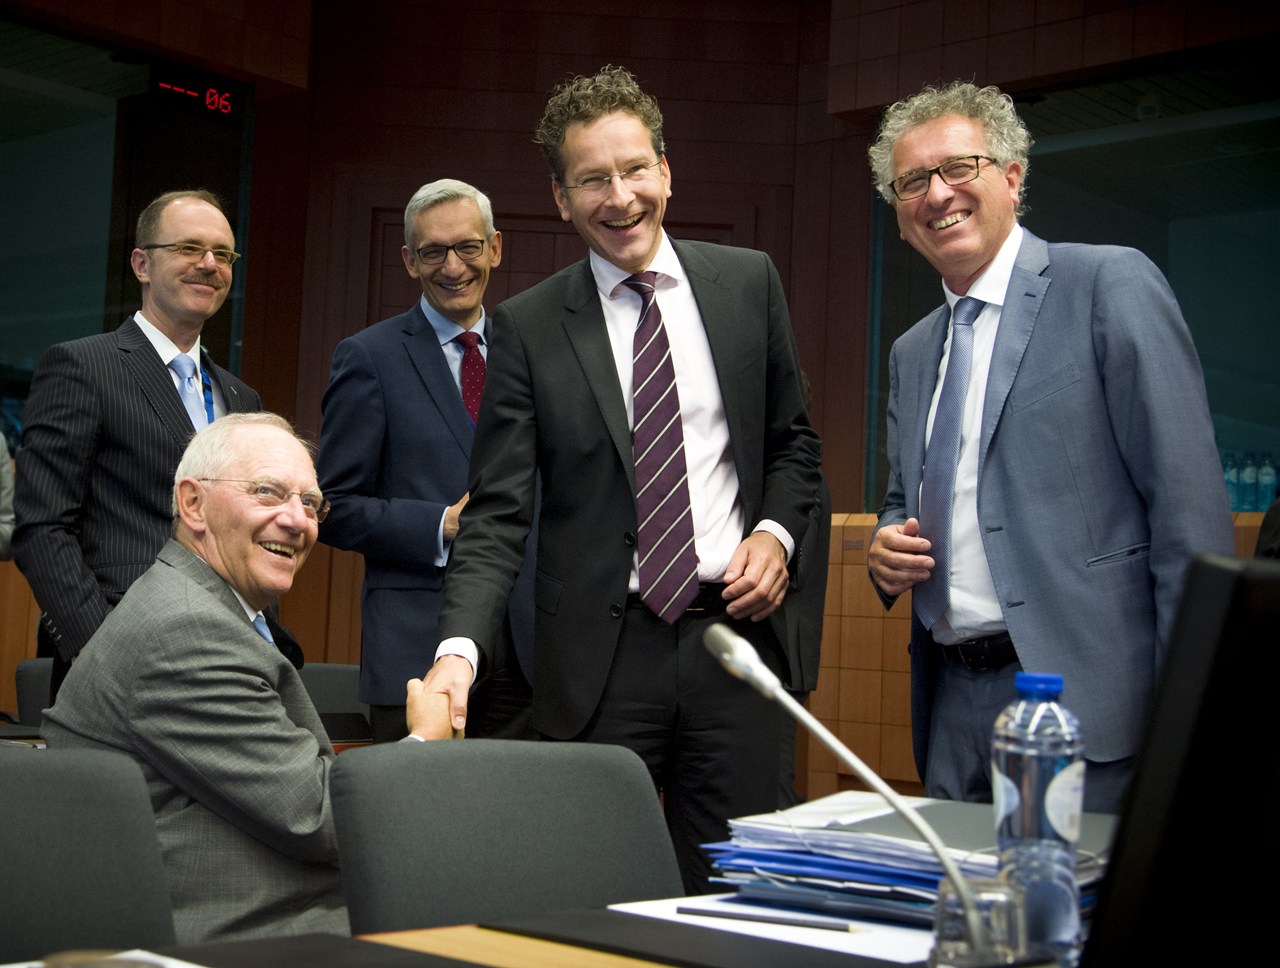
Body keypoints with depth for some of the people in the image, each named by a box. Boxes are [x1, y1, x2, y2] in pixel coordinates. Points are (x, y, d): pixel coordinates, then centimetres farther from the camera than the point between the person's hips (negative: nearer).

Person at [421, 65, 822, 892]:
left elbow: (793, 442, 16)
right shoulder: (528, 327, -1)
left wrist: (776, 529, -4)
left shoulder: (749, 283, 6)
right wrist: (460, 650, -18)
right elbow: (498, 514, -4)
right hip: (601, 657, -1)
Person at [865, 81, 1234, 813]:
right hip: (953, 704, 6)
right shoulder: (911, 354, 17)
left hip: (1086, 697, -6)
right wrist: (888, 549, 3)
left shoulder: (1112, 285, -4)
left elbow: (1189, 502, -11)